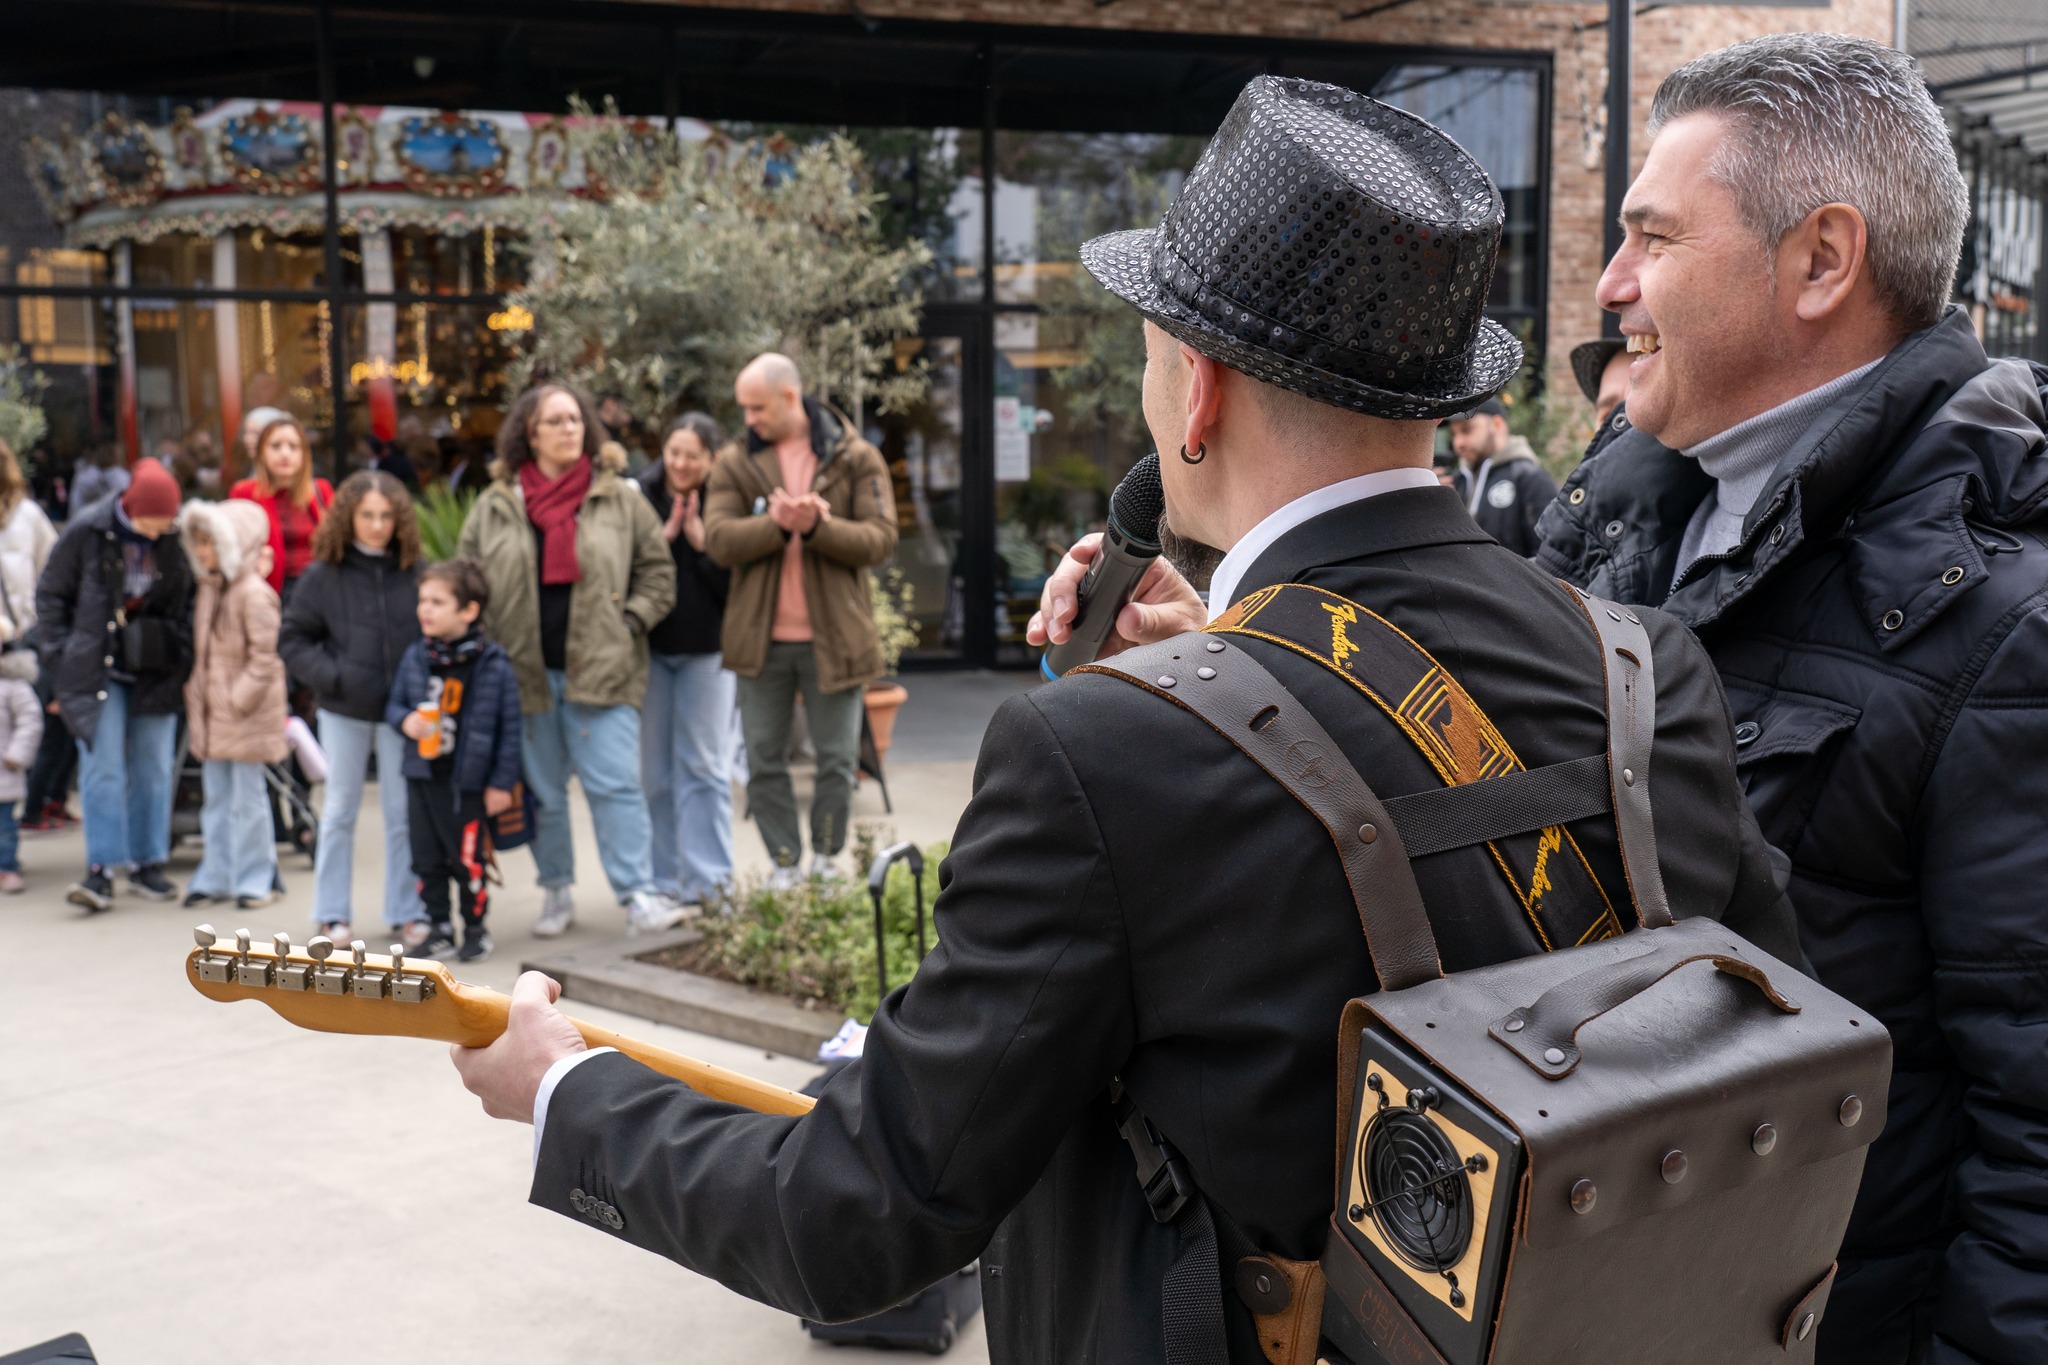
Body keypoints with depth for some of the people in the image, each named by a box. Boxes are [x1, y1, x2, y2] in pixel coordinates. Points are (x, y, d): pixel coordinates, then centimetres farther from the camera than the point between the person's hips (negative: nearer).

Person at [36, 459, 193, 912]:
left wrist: (184, 657, 0)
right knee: (102, 767, -6)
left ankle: (148, 864, 18)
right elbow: (51, 594, 1)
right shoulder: (87, 531, -9)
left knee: (154, 768, 7)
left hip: (156, 671, 2)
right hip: (98, 668, -2)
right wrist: (58, 657, -3)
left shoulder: (179, 538, -5)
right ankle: (101, 868, -3)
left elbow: (192, 599, 7)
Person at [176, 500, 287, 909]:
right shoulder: (208, 588, 9)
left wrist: (238, 699, -18)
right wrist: (195, 693, 9)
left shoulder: (253, 592, -17)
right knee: (217, 797, 13)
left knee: (248, 795, 2)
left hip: (247, 714, -8)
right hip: (211, 713, 8)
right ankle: (217, 876, 22)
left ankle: (256, 878, 13)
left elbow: (264, 657, -18)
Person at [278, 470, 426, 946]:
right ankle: (332, 914, 20)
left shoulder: (415, 572, -3)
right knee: (340, 809, 11)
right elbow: (292, 639, 0)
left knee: (403, 812, 6)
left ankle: (406, 912, 17)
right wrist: (334, 677, -12)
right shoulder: (324, 574, -4)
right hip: (344, 712, 0)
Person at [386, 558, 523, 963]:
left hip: (467, 782, -4)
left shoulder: (493, 664, -10)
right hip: (422, 777, 5)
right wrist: (405, 720, -8)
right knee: (427, 859, 11)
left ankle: (475, 927, 18)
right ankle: (438, 926, 24)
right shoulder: (415, 656, 3)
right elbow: (394, 703, 16)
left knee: (469, 861, 1)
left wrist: (502, 782, -6)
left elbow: (509, 727, -5)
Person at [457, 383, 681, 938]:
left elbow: (657, 569, 9)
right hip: (524, 672, 2)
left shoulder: (619, 498, 5)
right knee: (543, 792, 10)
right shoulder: (494, 506, 7)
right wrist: (490, 644, 2)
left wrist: (631, 622, -2)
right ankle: (556, 894, 22)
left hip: (602, 670, -2)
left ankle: (638, 896, -5)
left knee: (616, 784, -7)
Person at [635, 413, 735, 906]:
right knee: (656, 771, 6)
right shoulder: (638, 498, -1)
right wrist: (663, 537, -16)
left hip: (706, 649, -2)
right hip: (649, 647, 2)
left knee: (704, 766, -1)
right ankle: (666, 880, 14)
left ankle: (708, 880, 2)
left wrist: (701, 541, -18)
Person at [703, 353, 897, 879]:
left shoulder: (856, 459, 0)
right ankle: (784, 866, 20)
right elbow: (719, 539, -8)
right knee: (764, 763, 8)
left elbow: (881, 539, -9)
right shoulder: (735, 464, 4)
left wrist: (816, 527, -22)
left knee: (837, 760, 6)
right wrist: (778, 524, -22)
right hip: (761, 639, 2)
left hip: (833, 637, -2)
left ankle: (824, 863, 22)